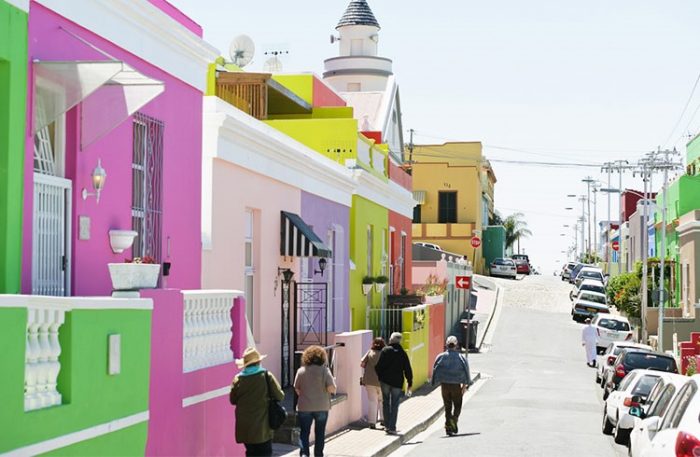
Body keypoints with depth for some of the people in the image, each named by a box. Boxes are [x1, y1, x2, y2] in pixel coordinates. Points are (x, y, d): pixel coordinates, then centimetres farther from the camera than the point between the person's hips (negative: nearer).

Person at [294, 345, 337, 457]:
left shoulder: (301, 371, -2)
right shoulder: (324, 370, -8)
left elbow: (297, 389, 4)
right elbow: (331, 388, -14)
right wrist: (333, 390, 8)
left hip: (304, 407, 1)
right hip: (321, 407, -1)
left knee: (304, 432, 6)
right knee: (320, 433, 14)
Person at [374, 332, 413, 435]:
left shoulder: (385, 350, -3)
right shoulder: (403, 353, 3)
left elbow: (378, 366, -8)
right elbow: (408, 370, 3)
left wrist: (379, 377, 5)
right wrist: (409, 385, 7)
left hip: (385, 381, 0)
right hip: (397, 383, 0)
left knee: (386, 403, 14)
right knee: (394, 405, 4)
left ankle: (387, 425, 14)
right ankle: (392, 427, -1)